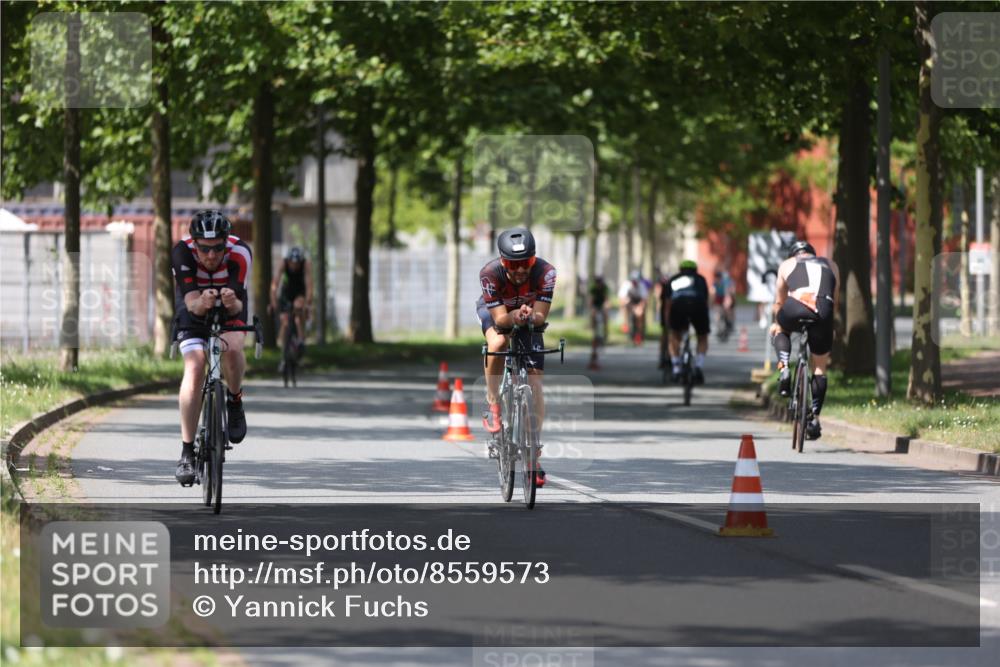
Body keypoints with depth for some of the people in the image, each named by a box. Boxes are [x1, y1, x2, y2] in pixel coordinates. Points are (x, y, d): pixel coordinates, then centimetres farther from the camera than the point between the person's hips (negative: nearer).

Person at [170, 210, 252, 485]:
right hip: (194, 311, 0)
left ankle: (235, 401, -2)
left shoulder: (240, 253, -30)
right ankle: (187, 452, -17)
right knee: (194, 367, -21)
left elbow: (238, 305, -33)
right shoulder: (182, 252, -31)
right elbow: (191, 302, -37)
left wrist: (232, 302, -56)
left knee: (231, 347, -33)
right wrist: (202, 303, -60)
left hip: (230, 311, 0)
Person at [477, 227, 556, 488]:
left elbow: (541, 317, -31)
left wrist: (531, 317, -54)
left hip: (529, 314, 1)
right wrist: (514, 316, -55)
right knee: (498, 343, -37)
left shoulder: (545, 272, -34)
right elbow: (500, 318, -34)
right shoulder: (490, 274, -36)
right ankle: (493, 405, -15)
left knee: (535, 380, -8)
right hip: (494, 310, -1)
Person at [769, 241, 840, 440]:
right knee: (820, 367, 17)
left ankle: (784, 369, 11)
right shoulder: (831, 266, 33)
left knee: (780, 329, 34)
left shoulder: (787, 265, 29)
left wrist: (776, 323, 52)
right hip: (823, 312, 1)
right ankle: (814, 418, 15)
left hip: (796, 308, -1)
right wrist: (829, 324, 51)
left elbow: (779, 302, 36)